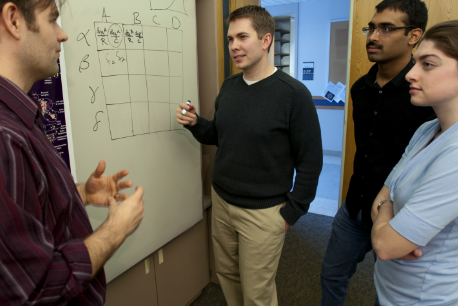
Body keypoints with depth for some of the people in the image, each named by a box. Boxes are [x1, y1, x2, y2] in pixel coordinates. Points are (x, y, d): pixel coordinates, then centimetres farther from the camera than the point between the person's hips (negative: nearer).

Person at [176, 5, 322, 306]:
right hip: (221, 202, 6)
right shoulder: (228, 87, 3)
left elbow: (310, 161, -12)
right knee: (226, 275, 20)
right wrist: (195, 124, -5)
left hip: (263, 212, -5)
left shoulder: (293, 94, -16)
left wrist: (290, 212, -9)